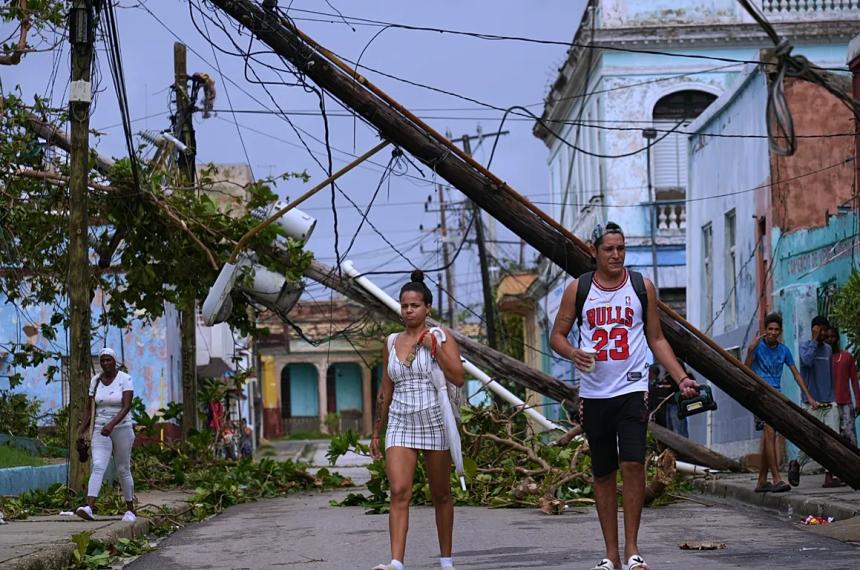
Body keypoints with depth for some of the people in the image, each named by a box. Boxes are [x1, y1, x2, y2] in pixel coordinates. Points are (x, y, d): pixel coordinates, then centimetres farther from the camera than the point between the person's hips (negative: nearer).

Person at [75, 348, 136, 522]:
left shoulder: (125, 379, -9)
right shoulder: (95, 380, 5)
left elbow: (127, 407, -20)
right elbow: (90, 409, 10)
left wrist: (111, 424, -34)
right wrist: (81, 432, 2)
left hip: (122, 429, -3)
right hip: (101, 431, 3)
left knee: (123, 470, 6)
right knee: (97, 467, -16)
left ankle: (130, 510, 24)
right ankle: (89, 508, -33)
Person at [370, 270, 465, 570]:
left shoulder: (440, 337, 0)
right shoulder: (391, 342, 11)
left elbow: (458, 378, -12)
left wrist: (434, 348, -17)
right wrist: (376, 432, 17)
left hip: (434, 422, -2)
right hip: (400, 424, 2)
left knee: (441, 495, 7)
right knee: (399, 492, -13)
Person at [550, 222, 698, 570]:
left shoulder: (641, 287, 4)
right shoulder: (578, 289, 3)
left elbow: (656, 339, 9)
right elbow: (557, 335, 7)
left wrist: (681, 378, -2)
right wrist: (574, 354, -15)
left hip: (632, 390, -1)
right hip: (593, 394, 1)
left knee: (633, 464, -15)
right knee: (603, 473, 6)